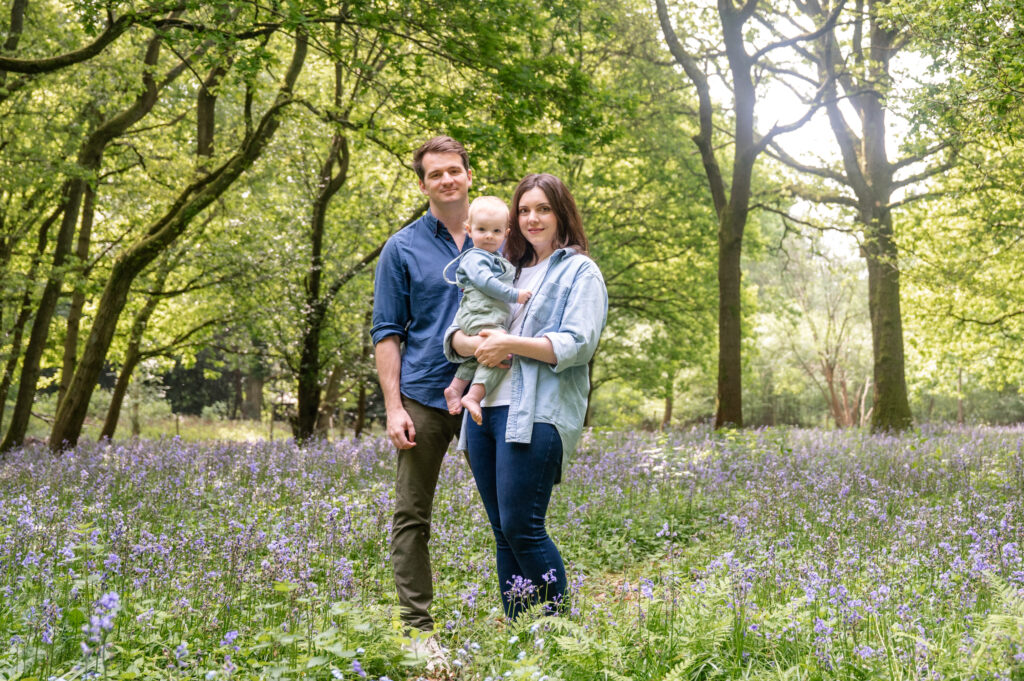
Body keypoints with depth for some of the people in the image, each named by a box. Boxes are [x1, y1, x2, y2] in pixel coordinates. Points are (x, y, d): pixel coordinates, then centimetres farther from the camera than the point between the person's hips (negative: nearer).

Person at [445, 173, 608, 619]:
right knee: (503, 533, 7)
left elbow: (577, 345, -9)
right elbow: (452, 335, 19)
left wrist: (510, 343, -13)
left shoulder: (580, 272, 5)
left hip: (535, 415, -6)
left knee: (521, 527, -12)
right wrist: (471, 344, -4)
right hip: (483, 411, 7)